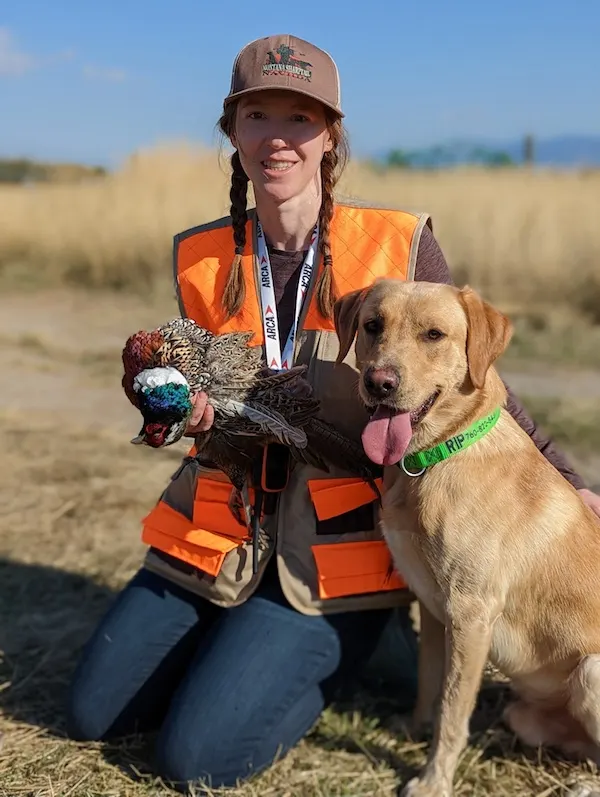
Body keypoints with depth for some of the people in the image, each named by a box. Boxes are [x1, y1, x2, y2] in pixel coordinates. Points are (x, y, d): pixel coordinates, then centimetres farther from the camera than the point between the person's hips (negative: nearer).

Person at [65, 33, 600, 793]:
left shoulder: (398, 245, -11)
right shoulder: (202, 258, -1)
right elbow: (216, 406, 9)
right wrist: (188, 409, -15)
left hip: (333, 559, -5)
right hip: (218, 538, 5)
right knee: (92, 714, 8)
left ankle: (363, 646, 13)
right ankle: (243, 643, 30)